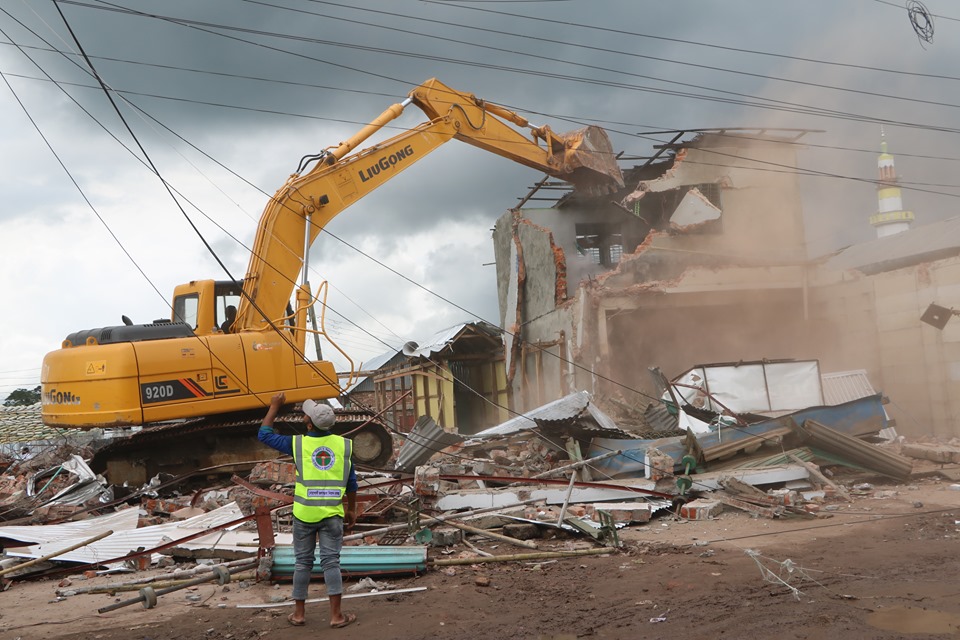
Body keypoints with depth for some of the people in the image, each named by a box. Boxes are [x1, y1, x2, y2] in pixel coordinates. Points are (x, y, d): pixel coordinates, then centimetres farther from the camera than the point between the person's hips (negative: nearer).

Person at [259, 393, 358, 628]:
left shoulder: (297, 443, -4)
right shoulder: (343, 444, 0)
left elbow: (264, 435, 11)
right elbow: (351, 482, 6)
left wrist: (274, 407, 19)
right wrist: (351, 509, 18)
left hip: (304, 513, 0)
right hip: (332, 513, 0)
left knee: (303, 562, 12)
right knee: (331, 562, 4)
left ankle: (299, 613, 20)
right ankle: (336, 615, 3)